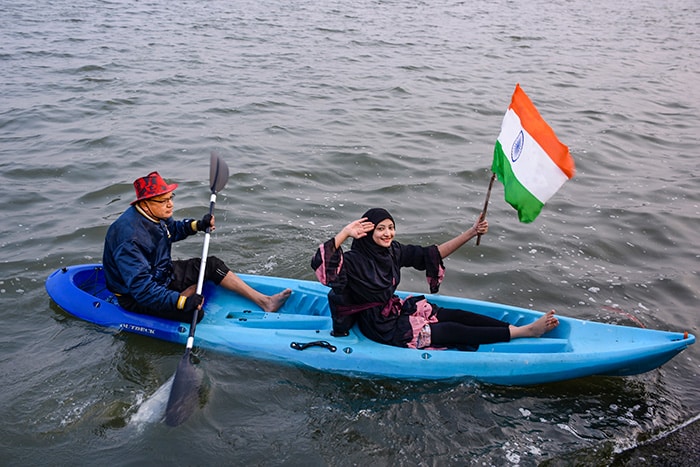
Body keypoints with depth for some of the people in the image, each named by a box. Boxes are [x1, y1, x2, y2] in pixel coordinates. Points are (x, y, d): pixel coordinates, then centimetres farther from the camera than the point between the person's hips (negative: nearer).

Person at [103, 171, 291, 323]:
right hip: (135, 297, -10)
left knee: (212, 265, 6)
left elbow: (172, 229, 20)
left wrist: (197, 225, 1)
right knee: (194, 312, -30)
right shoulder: (130, 237, -34)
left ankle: (264, 301, 9)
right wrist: (182, 301, -44)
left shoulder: (155, 215, -5)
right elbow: (140, 287, -38)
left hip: (161, 273, 10)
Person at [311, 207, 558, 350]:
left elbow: (432, 254, 1)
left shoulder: (393, 251, 0)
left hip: (396, 310, 8)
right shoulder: (353, 261, -21)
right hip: (382, 328, -8)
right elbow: (319, 263, -37)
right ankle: (526, 331, -15)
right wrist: (345, 233, -42)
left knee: (457, 315, -7)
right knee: (453, 331, -13)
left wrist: (471, 233, -5)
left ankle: (520, 328, -7)